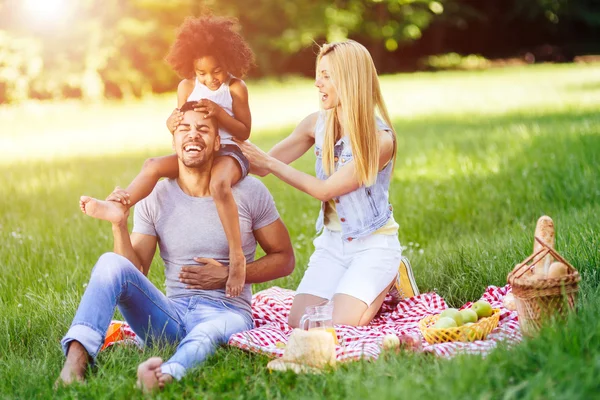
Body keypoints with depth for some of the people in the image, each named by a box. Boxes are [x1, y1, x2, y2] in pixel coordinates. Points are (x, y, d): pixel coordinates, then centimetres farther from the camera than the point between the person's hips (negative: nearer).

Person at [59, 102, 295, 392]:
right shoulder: (155, 198, 4)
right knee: (111, 263, -21)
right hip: (172, 314, 3)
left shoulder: (248, 192, 0)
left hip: (227, 312, -3)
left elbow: (284, 259, 5)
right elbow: (135, 273, 1)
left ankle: (167, 373, -72)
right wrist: (120, 226, -16)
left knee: (207, 333, -40)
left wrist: (228, 276, -9)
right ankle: (76, 358, -38)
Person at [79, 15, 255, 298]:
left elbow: (244, 132, -4)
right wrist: (173, 123, -10)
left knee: (219, 184, -37)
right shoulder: (187, 86, 7)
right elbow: (181, 125, 15)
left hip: (227, 152, -6)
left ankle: (237, 257, -35)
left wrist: (219, 113, -19)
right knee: (153, 165, -16)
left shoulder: (236, 88, -5)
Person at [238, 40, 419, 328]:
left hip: (373, 243, -5)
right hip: (332, 241, 5)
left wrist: (268, 162, -20)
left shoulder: (380, 139, -19)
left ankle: (389, 280, 10)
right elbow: (262, 168, 3)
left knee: (340, 326, -20)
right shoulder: (317, 124, -1)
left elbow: (325, 190, -19)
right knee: (299, 324, -8)